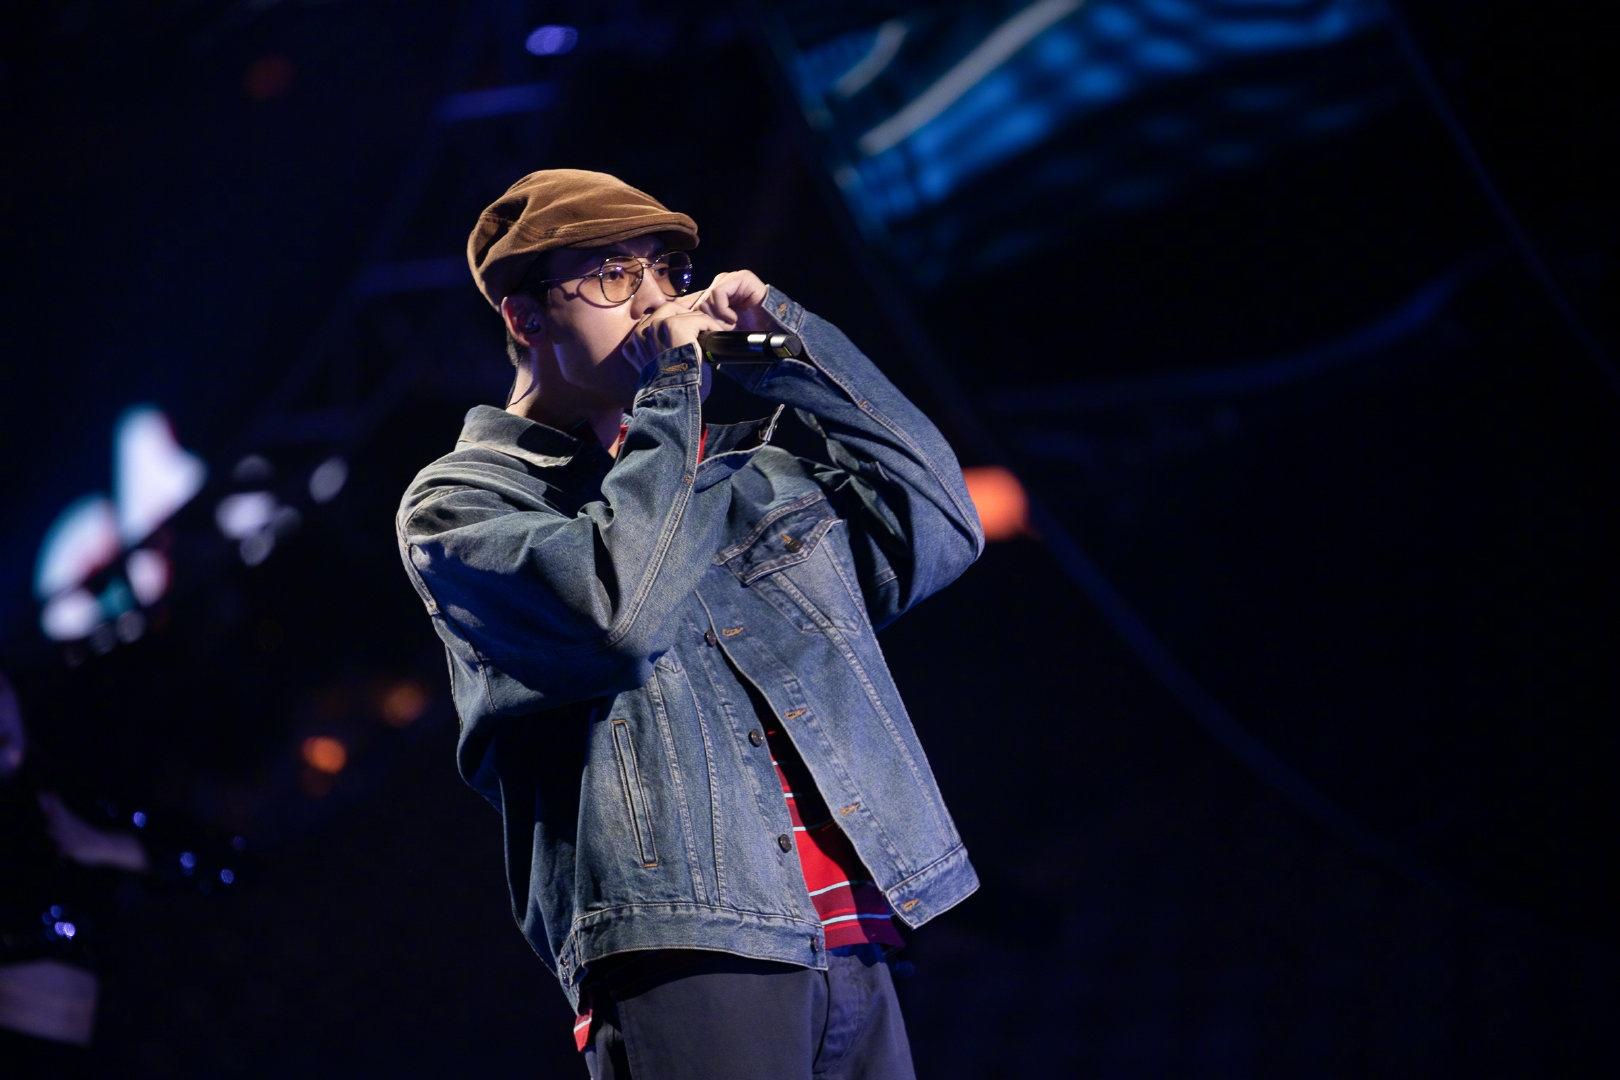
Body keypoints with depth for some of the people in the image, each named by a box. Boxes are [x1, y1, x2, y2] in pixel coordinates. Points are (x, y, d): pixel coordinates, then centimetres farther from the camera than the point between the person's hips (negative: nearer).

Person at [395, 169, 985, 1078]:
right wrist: (671, 398, -3)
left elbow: (940, 527, 13)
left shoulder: (744, 468, 23)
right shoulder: (459, 505, 5)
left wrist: (794, 342, 10)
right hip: (684, 953, -6)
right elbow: (618, 615, -14)